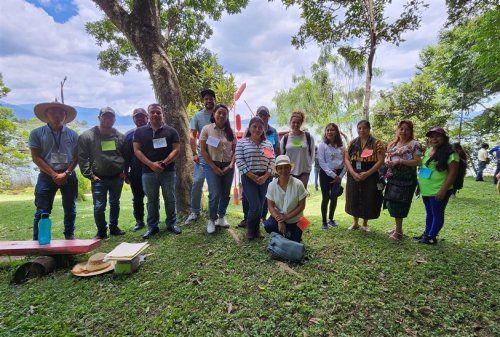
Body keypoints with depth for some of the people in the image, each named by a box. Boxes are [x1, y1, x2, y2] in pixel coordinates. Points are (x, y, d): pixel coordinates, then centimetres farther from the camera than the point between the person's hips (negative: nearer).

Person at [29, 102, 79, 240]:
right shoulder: (37, 133, 1)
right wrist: (54, 174, -11)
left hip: (69, 176, 2)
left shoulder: (72, 134, 5)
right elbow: (36, 157, -4)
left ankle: (69, 236, 23)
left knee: (70, 209, 10)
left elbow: (76, 157, 3)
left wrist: (65, 173, -10)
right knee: (42, 211, -1)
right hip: (47, 176, -1)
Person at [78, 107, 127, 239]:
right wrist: (89, 175, -9)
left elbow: (126, 155, 13)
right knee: (99, 206, 2)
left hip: (117, 177, 3)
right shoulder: (87, 136, -4)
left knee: (115, 204, 14)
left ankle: (114, 227, 29)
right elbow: (82, 157, -5)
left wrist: (125, 171, 6)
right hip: (98, 178, -3)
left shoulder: (120, 136, 6)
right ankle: (101, 231, 18)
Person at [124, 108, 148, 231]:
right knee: (137, 198, 9)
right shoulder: (129, 135, 6)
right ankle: (139, 221, 20)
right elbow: (126, 155, 6)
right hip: (135, 172, 2)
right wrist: (126, 173, 3)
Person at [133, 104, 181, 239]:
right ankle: (152, 226, 19)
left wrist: (164, 163, -15)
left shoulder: (171, 131, 4)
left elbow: (176, 149, -2)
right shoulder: (140, 131, 6)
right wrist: (151, 164, -13)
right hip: (148, 172, 1)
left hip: (168, 171, 0)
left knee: (170, 199, 7)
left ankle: (172, 223, 20)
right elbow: (137, 150, 0)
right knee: (152, 200, 9)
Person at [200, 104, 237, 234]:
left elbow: (235, 151, 8)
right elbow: (203, 151, -5)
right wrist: (214, 167, -10)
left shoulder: (231, 132, 8)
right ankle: (211, 220, 12)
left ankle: (221, 217, 29)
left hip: (228, 166, 4)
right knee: (214, 194, -10)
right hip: (212, 165, -3)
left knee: (225, 194, 8)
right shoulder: (207, 129, -2)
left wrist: (231, 165, -7)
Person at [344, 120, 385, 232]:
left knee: (368, 200, 5)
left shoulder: (377, 143, -2)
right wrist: (353, 173, -14)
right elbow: (346, 159, 1)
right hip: (353, 177, 3)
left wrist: (367, 173, -17)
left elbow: (380, 161, -8)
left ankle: (365, 224, 25)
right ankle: (355, 223, 28)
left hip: (370, 177, -2)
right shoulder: (352, 143, 7)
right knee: (354, 199, 9)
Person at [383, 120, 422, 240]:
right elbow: (386, 157, 18)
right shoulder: (392, 144, 14)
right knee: (391, 202, 11)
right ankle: (398, 227, 28)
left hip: (406, 178, -7)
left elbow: (418, 162, -13)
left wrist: (400, 161, -20)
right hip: (393, 177, 7)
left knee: (398, 203, -2)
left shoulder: (414, 144, -6)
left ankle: (398, 231, 14)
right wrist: (387, 161, -5)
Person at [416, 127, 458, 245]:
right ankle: (426, 234, 31)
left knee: (437, 213, 6)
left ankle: (432, 237, 16)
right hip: (426, 190, 8)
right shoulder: (427, 151, 9)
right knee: (429, 213, 19)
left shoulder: (450, 154, -14)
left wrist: (443, 190, -21)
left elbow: (452, 173, -17)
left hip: (438, 191, -7)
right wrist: (420, 184, 14)